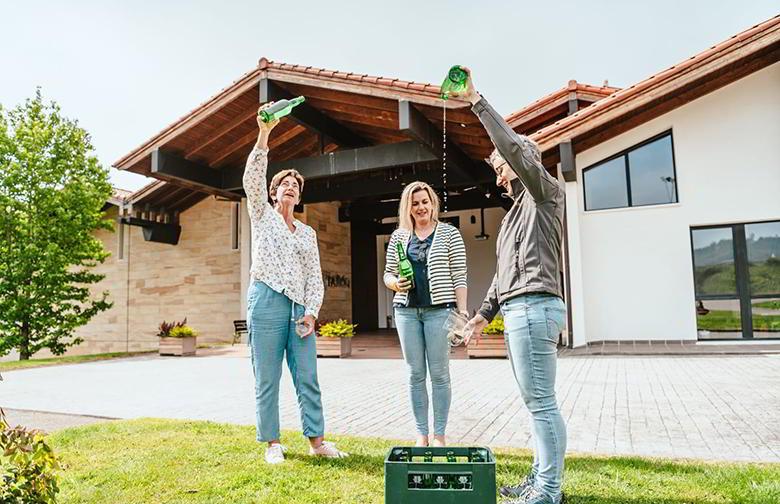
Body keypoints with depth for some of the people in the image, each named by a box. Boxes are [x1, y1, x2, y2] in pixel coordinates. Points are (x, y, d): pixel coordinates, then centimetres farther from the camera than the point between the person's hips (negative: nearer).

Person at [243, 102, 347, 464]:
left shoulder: (308, 233, 20)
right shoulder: (262, 215, 11)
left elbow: (315, 277, 14)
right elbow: (253, 177, -7)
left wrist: (312, 312, 0)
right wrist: (264, 134, -17)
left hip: (299, 307, 4)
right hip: (266, 301, -3)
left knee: (308, 377, 1)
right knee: (267, 378, -1)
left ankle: (317, 440, 9)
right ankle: (272, 443, 9)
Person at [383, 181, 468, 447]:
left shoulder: (449, 233, 4)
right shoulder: (398, 236, 12)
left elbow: (459, 276, 0)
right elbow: (388, 273, 15)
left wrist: (462, 310, -7)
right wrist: (395, 283, -8)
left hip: (439, 309, -3)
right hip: (407, 310, 3)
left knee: (439, 373, 1)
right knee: (415, 374, 7)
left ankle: (439, 435, 12)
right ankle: (421, 434, 16)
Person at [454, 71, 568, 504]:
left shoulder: (546, 193, 1)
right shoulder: (517, 211, 27)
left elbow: (513, 147, -16)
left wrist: (476, 101, -12)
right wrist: (485, 313, 21)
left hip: (534, 306, -10)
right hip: (518, 310, 10)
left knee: (541, 402, -8)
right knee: (537, 401, 11)